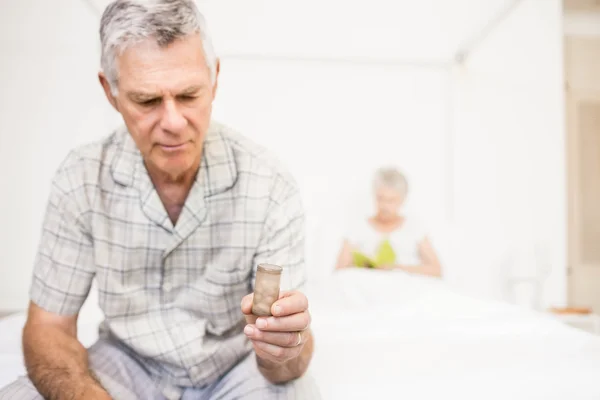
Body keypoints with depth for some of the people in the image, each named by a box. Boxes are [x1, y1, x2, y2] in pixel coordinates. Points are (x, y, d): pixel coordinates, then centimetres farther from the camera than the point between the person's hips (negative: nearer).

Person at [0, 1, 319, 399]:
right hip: (127, 363, 2)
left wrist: (286, 351, -41)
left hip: (235, 366, -1)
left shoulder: (271, 187, -20)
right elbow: (48, 329, -9)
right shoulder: (81, 179, -14)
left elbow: (288, 343, -16)